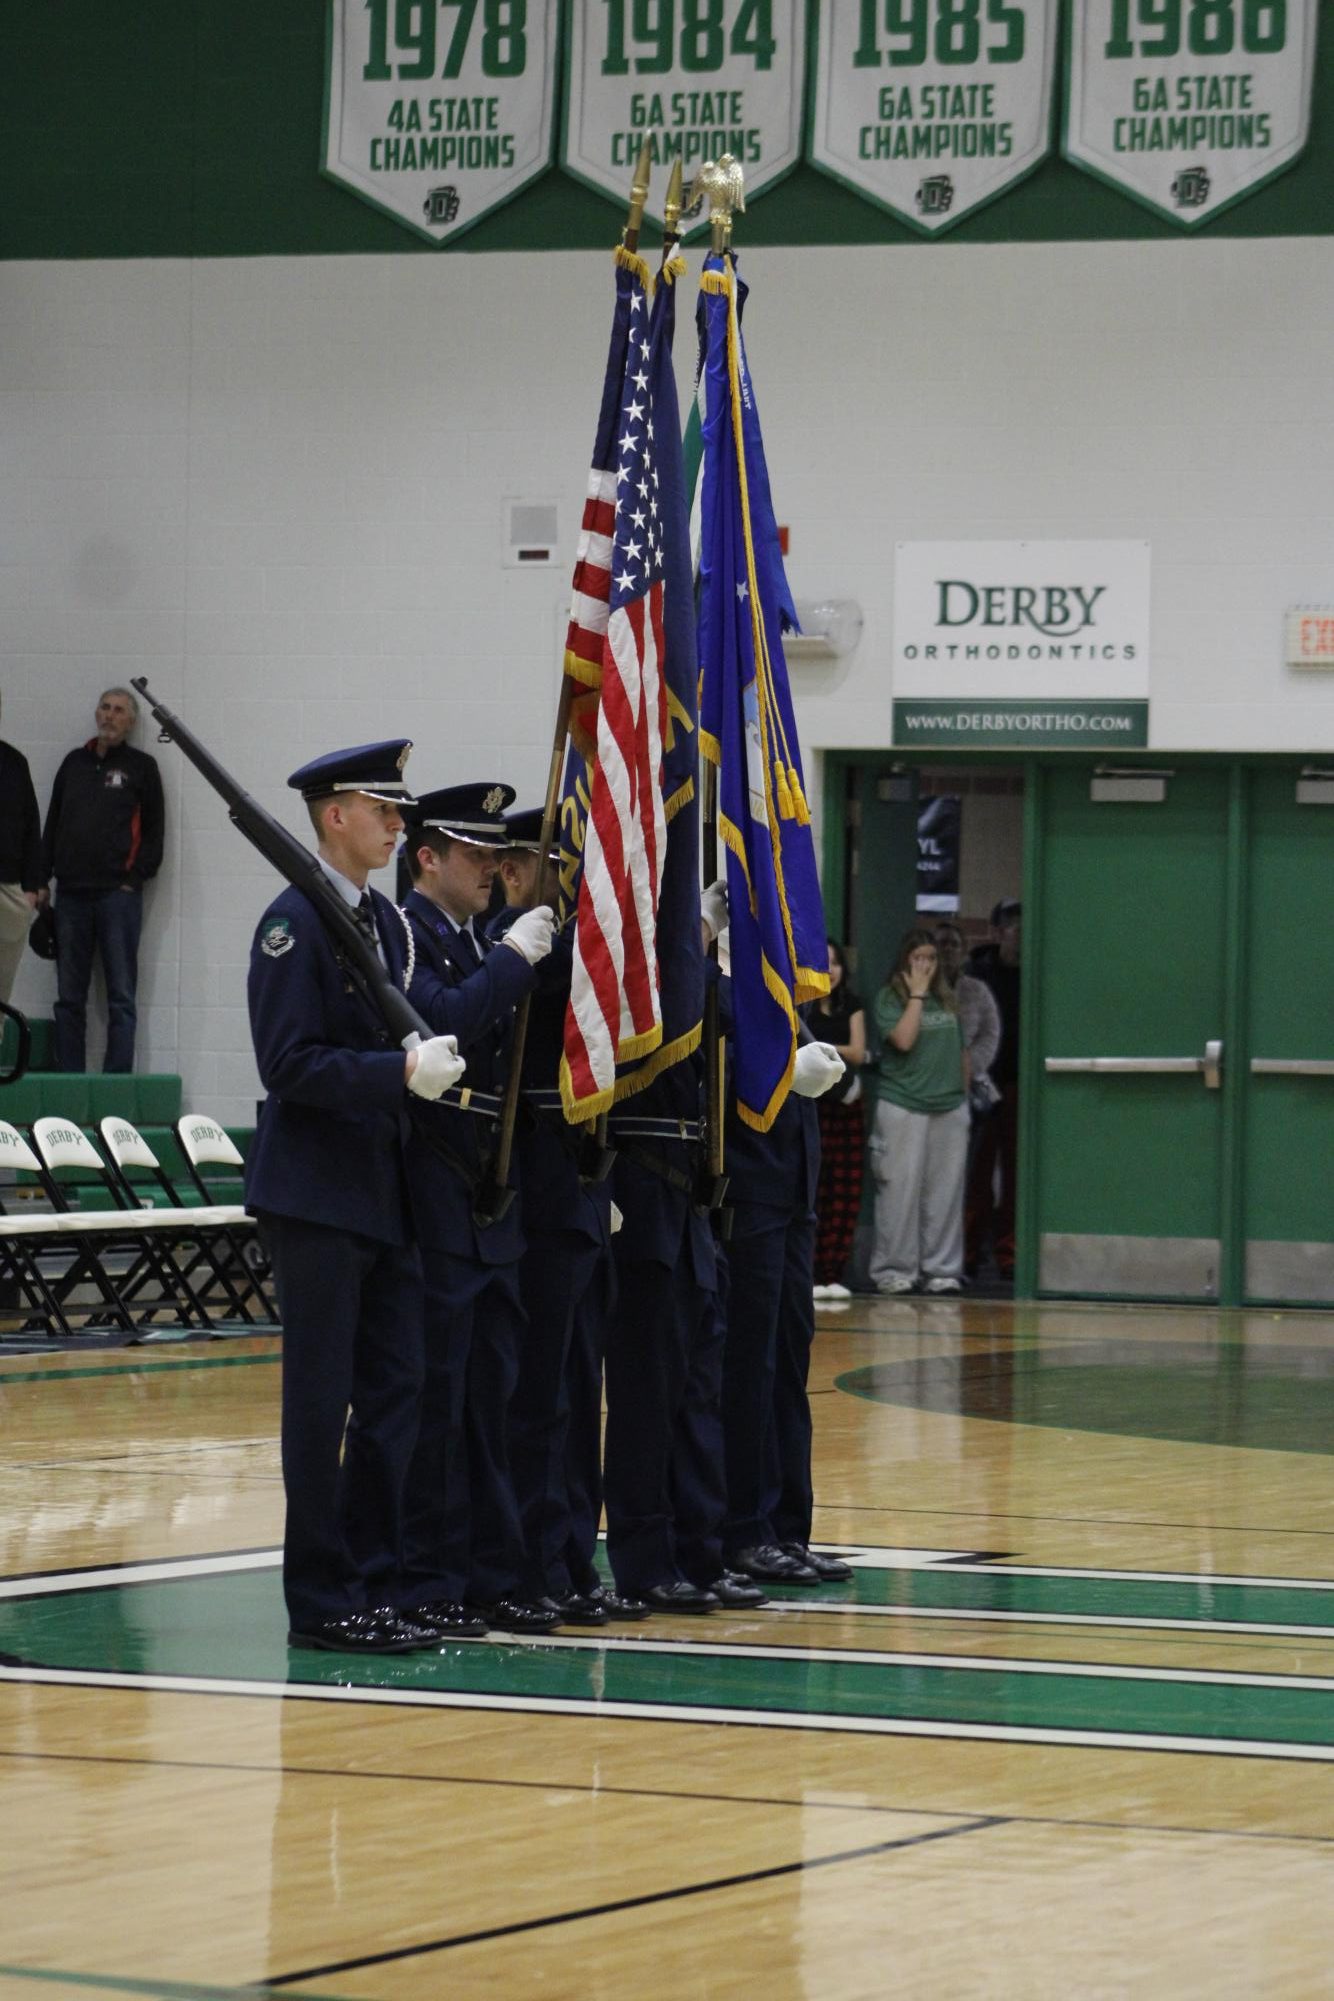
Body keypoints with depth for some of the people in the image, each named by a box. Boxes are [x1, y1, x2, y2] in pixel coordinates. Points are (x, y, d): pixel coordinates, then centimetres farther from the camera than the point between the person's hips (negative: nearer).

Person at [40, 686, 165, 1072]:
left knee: (121, 995, -5)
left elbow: (153, 831, 3)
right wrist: (42, 879, 9)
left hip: (118, 893, -4)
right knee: (69, 997, 4)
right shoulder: (74, 763, 16)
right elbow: (52, 824, 17)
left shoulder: (141, 767, 6)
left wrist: (136, 878, -7)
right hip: (71, 895, 4)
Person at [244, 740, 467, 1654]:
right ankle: (322, 1602, 2)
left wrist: (434, 1061, 4)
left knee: (395, 1390, 9)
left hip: (386, 1193, 8)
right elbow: (290, 1063, -18)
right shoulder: (295, 923, -12)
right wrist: (400, 1071, -26)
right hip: (317, 1193, -8)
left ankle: (377, 1585, 15)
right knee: (322, 1400, -3)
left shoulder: (387, 919, 14)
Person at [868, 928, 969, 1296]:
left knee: (945, 1191, 5)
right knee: (901, 1190, -4)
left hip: (950, 1108, 4)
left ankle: (942, 1268, 11)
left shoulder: (947, 1000, 13)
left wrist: (963, 1095, 13)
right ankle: (894, 1269, 2)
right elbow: (903, 1039, -17)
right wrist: (917, 994, -11)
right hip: (903, 1107, -4)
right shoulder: (889, 998, -1)